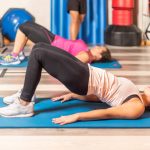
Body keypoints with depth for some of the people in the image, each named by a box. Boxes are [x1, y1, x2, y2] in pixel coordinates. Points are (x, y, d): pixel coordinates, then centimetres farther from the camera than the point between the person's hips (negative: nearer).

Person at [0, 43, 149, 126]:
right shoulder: (136, 96, 14)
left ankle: (23, 106, -8)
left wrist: (76, 116, -29)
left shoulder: (138, 107, -11)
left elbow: (108, 113, -21)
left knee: (38, 54, -16)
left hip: (82, 80, -9)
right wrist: (72, 95, 20)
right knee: (39, 47, 7)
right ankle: (25, 94, 17)